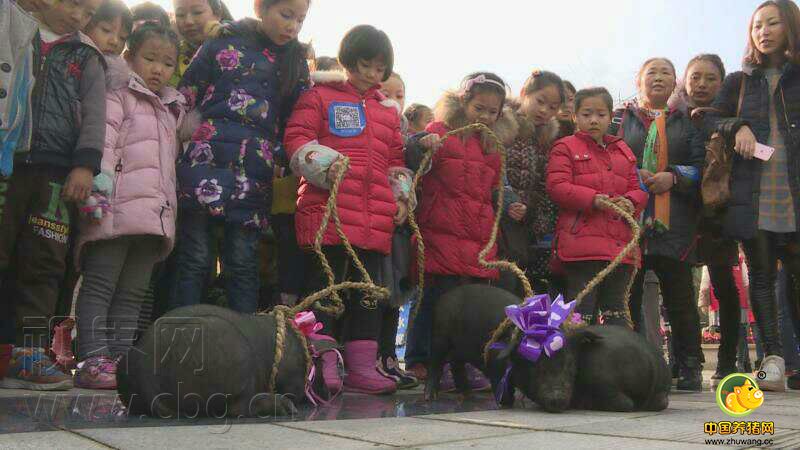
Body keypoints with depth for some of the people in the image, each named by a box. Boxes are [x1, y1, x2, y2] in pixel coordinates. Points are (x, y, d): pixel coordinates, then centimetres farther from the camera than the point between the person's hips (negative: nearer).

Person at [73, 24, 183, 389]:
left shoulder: (170, 110, 26)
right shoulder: (119, 95, 4)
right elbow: (102, 144, -10)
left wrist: (169, 209, 21)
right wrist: (99, 192, -21)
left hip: (155, 214, 7)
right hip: (118, 210, -7)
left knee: (133, 293, 7)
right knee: (100, 287, -6)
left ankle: (121, 360, 11)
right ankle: (94, 360, -7)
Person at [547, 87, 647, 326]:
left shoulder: (623, 151, 19)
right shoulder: (565, 148, 3)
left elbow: (638, 189, 17)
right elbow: (557, 187, -9)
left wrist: (630, 202, -7)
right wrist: (593, 199, -21)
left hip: (620, 246, 5)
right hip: (582, 243, -5)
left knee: (617, 308, 13)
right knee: (582, 308, -3)